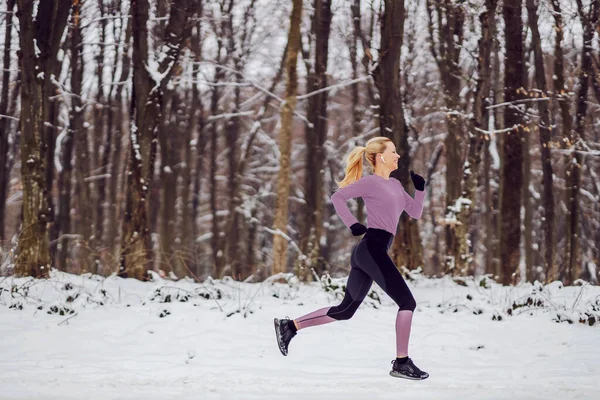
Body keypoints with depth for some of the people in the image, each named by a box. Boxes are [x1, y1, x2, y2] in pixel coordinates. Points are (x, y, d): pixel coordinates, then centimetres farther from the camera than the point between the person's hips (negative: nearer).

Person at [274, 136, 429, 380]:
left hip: (368, 253, 9)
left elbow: (415, 212, 22)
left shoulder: (395, 185, 20)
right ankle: (401, 363, -7)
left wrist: (420, 188, 8)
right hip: (371, 248, -9)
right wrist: (352, 225, -14)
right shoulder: (371, 182, -5)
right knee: (407, 302, -8)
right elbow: (338, 196, -10)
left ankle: (289, 326, 13)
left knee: (345, 310, 10)